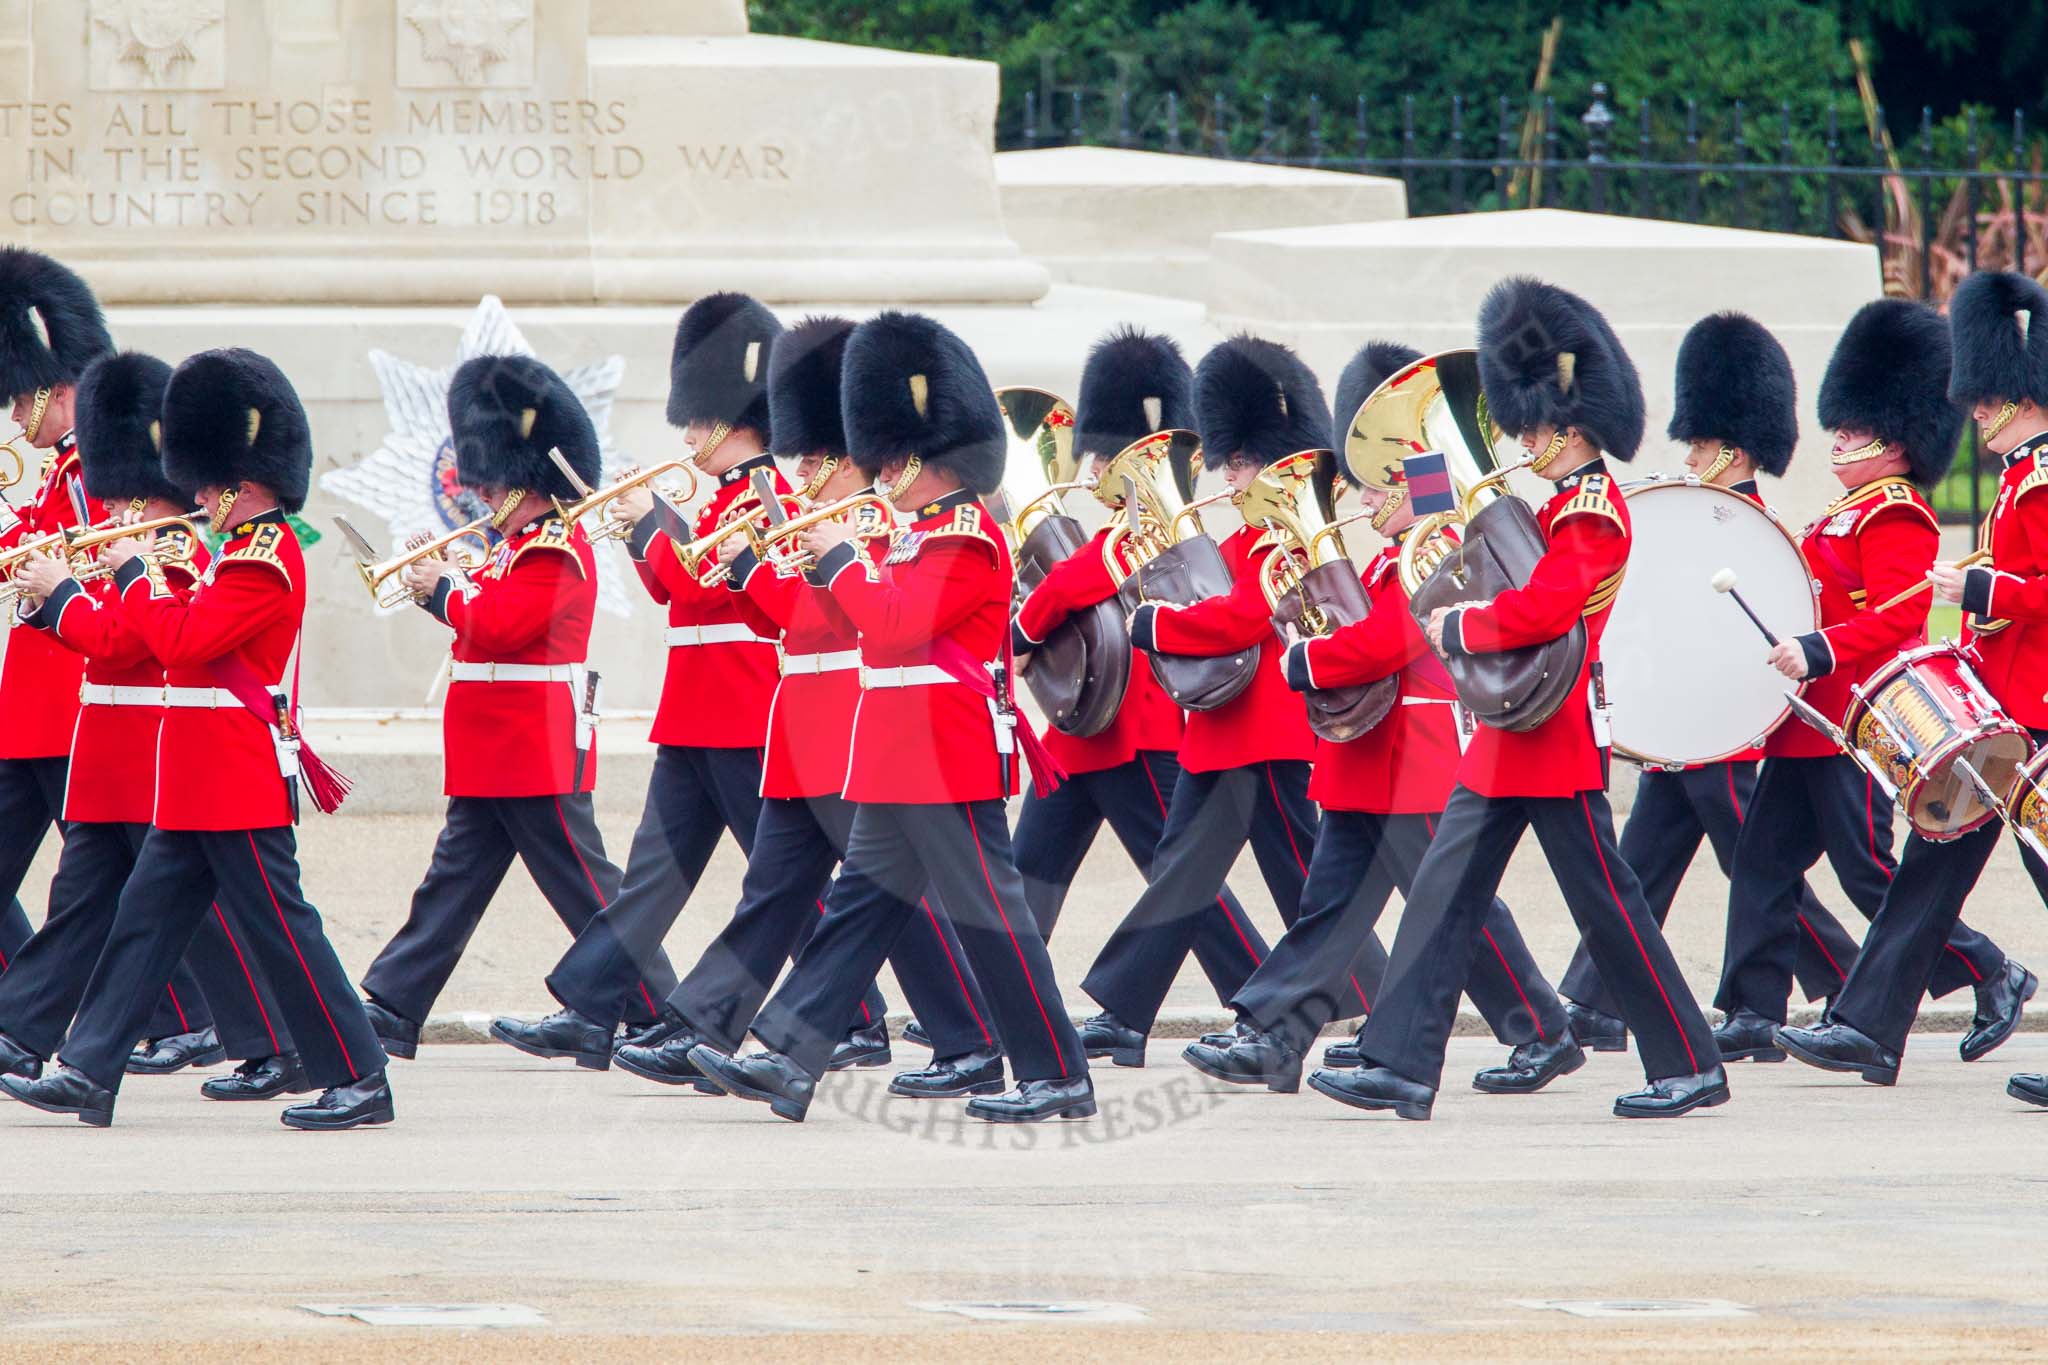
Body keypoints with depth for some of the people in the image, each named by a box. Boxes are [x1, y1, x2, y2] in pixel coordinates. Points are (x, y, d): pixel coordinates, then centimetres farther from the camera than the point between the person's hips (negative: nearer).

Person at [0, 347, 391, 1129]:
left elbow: (183, 639, -23)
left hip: (238, 791, -11)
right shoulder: (256, 551, 15)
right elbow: (199, 637, 21)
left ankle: (358, 1082, -1)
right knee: (145, 919, 9)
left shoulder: (264, 561, -17)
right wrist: (151, 573, 11)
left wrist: (132, 573, -11)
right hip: (202, 791, 11)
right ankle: (87, 1074, 10)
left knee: (280, 930, -6)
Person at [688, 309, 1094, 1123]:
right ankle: (789, 1062, 6)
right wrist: (830, 557, 11)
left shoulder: (965, 540, -16)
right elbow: (890, 623, 21)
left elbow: (893, 626, -24)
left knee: (989, 916, -6)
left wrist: (840, 558, -12)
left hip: (949, 764, -11)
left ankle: (1058, 1079, -1)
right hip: (904, 763, 11)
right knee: (862, 903, 7)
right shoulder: (926, 532, 16)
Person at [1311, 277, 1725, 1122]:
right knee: (1443, 892, 4)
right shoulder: (1566, 505, 16)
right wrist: (1463, 623, 5)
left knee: (1606, 905, -4)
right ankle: (1400, 1066, 3)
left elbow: (1542, 608, -27)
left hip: (1556, 738, -10)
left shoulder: (1592, 510, -15)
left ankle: (1690, 1067, 5)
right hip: (1512, 736, 10)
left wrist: (1456, 630, -14)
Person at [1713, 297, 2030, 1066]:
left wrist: (1818, 653, -32)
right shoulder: (1848, 513, 18)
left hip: (1854, 724, -10)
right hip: (1813, 724, 10)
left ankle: (1991, 976, 4)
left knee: (1872, 871, -7)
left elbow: (1898, 612, -24)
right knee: (1763, 860, 4)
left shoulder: (1895, 518, -12)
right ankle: (1753, 1017, 4)